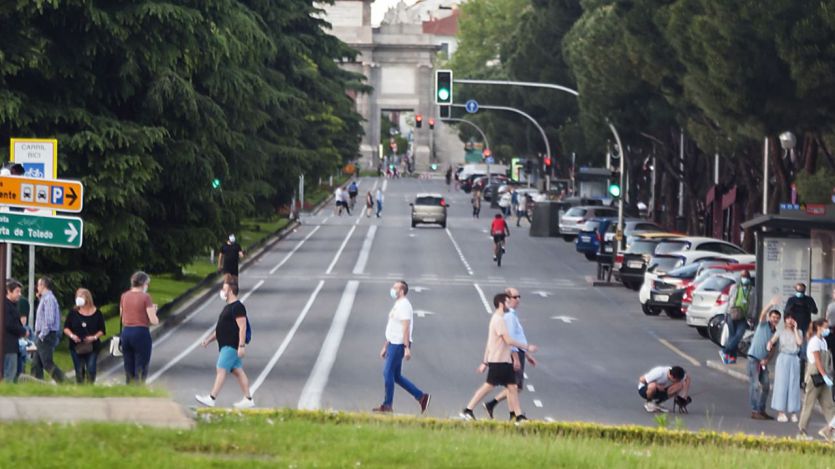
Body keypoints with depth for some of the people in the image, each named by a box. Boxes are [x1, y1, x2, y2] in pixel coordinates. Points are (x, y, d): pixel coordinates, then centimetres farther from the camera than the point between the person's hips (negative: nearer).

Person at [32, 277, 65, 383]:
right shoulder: (44, 298, 16)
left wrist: (42, 335, -19)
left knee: (47, 362, -12)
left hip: (45, 337, -10)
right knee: (36, 364, 11)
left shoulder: (48, 299, -14)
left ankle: (62, 382, -15)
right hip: (42, 336, 10)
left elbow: (49, 319, -22)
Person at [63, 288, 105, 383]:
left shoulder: (96, 313, 1)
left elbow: (102, 330, 5)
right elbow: (66, 328, 8)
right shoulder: (73, 313, 5)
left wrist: (94, 337, -13)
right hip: (76, 346, 2)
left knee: (91, 370, -9)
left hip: (92, 346, -2)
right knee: (79, 371, 4)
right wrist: (71, 335, -11)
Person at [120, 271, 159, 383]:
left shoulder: (124, 296, 7)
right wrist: (154, 311, 8)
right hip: (141, 333, -5)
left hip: (126, 332, 5)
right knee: (141, 370, -1)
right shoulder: (145, 297, -9)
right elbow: (154, 321, -11)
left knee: (128, 370, 12)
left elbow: (122, 318, 14)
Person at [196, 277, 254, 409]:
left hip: (231, 346, -10)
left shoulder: (237, 307, -14)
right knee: (237, 371, 10)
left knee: (221, 370, -12)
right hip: (226, 345, 10)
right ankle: (248, 399, 13)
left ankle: (211, 398, -15)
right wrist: (209, 339, 21)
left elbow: (242, 327, -20)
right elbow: (222, 328, 26)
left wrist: (241, 345, -25)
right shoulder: (228, 307, 19)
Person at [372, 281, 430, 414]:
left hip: (399, 345, -10)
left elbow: (406, 328, -21)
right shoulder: (397, 305, 19)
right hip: (393, 343, 10)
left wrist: (407, 348, -27)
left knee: (388, 373, -7)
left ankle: (387, 405, 0)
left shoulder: (404, 305, -13)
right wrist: (385, 347, 25)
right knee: (395, 376, 11)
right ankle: (421, 396, 14)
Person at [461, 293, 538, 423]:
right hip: (498, 360, -10)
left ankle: (519, 417, 4)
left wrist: (485, 362, 21)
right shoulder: (499, 320, -14)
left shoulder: (497, 319, 18)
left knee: (512, 387, 5)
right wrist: (526, 347, -14)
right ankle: (468, 410, -4)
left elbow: (489, 343, 20)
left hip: (505, 360, 10)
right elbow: (508, 340, -20)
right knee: (489, 386, -8)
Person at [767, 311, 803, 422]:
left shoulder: (798, 332, 12)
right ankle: (781, 412, -3)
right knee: (781, 384, -4)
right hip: (783, 358, -2)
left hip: (794, 360, 2)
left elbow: (800, 342, -6)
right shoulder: (781, 332, 6)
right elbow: (772, 340, -7)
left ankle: (793, 412, 5)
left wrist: (795, 329, -2)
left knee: (794, 386, 1)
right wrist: (769, 344, -30)